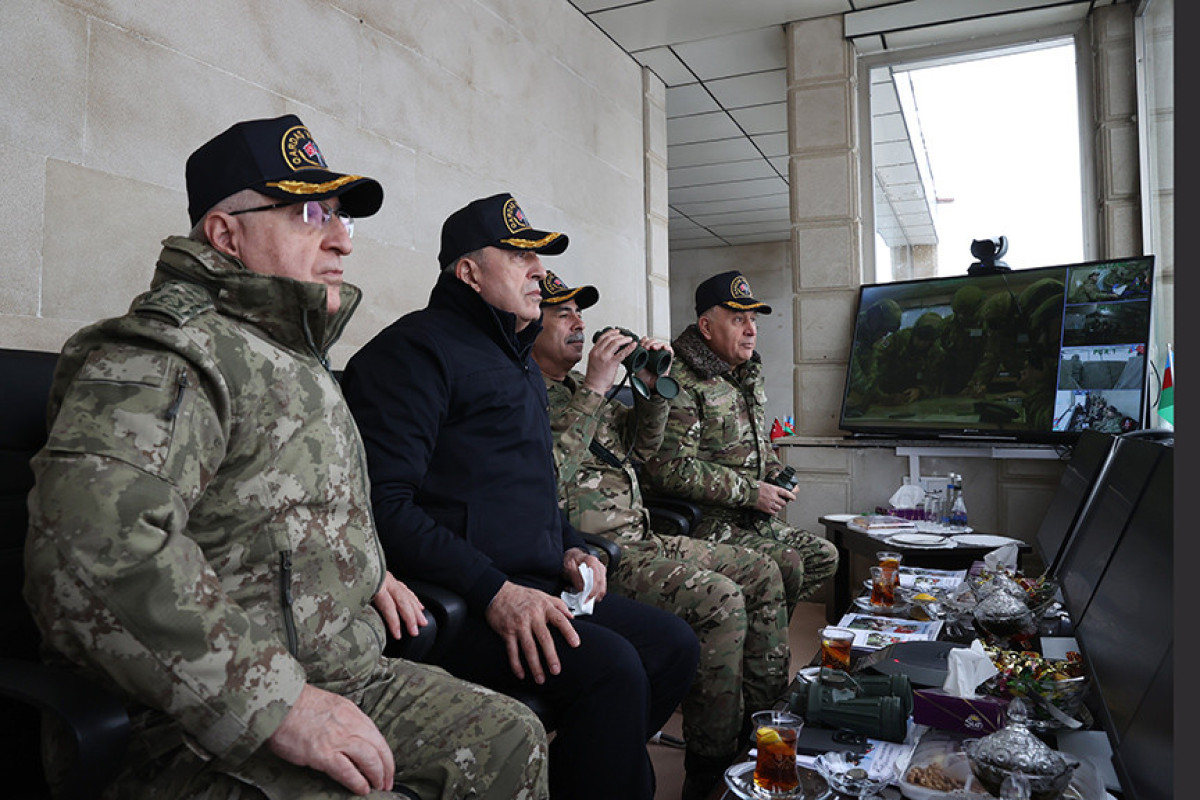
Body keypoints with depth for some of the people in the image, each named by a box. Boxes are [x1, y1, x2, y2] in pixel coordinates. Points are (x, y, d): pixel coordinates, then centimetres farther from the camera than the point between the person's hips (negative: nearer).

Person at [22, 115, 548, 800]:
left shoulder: (297, 357, 17)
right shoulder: (167, 355, -16)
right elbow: (92, 550, -32)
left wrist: (367, 571, 16)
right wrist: (275, 705, -30)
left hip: (342, 679, 9)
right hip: (198, 736, -9)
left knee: (512, 739, 6)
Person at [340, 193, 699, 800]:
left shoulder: (517, 358, 23)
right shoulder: (415, 349, -9)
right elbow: (383, 503, -20)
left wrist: (568, 548, 12)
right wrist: (493, 590, -25)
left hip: (531, 590, 10)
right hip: (452, 604, -10)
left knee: (674, 645, 6)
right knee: (610, 668, -26)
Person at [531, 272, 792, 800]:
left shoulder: (580, 387, 19)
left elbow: (640, 447, 24)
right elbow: (545, 474, -25)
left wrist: (651, 386, 7)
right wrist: (595, 389, -21)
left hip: (639, 538, 10)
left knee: (762, 573, 7)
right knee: (719, 599, -25)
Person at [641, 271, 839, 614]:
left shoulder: (748, 374, 14)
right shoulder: (681, 383, -17)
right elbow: (670, 470, -25)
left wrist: (777, 474, 7)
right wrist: (751, 493, -19)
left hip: (752, 518, 10)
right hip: (703, 521, -9)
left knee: (824, 556, 7)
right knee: (786, 564, -24)